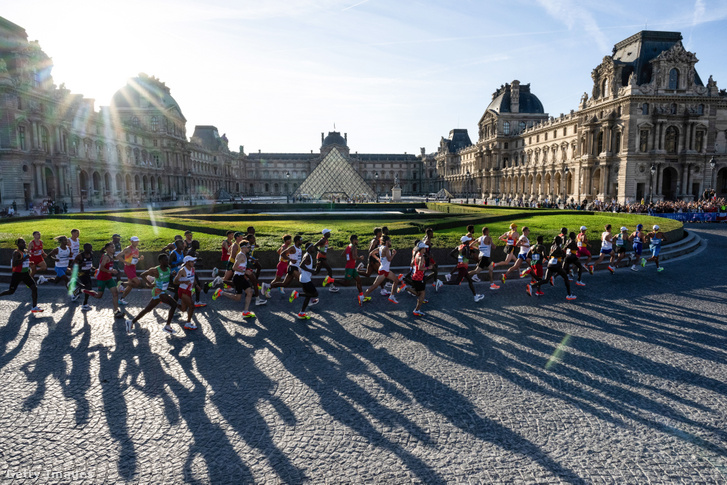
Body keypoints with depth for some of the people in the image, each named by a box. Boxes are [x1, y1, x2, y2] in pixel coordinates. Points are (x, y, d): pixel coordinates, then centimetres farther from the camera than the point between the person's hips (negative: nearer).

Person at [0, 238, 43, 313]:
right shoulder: (16, 252, -14)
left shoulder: (26, 252, 9)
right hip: (17, 274, -6)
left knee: (34, 288, -7)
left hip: (25, 274, 6)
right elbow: (14, 264, -27)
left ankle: (34, 307, -4)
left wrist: (29, 263, 13)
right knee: (11, 291, 5)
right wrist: (25, 258, -29)